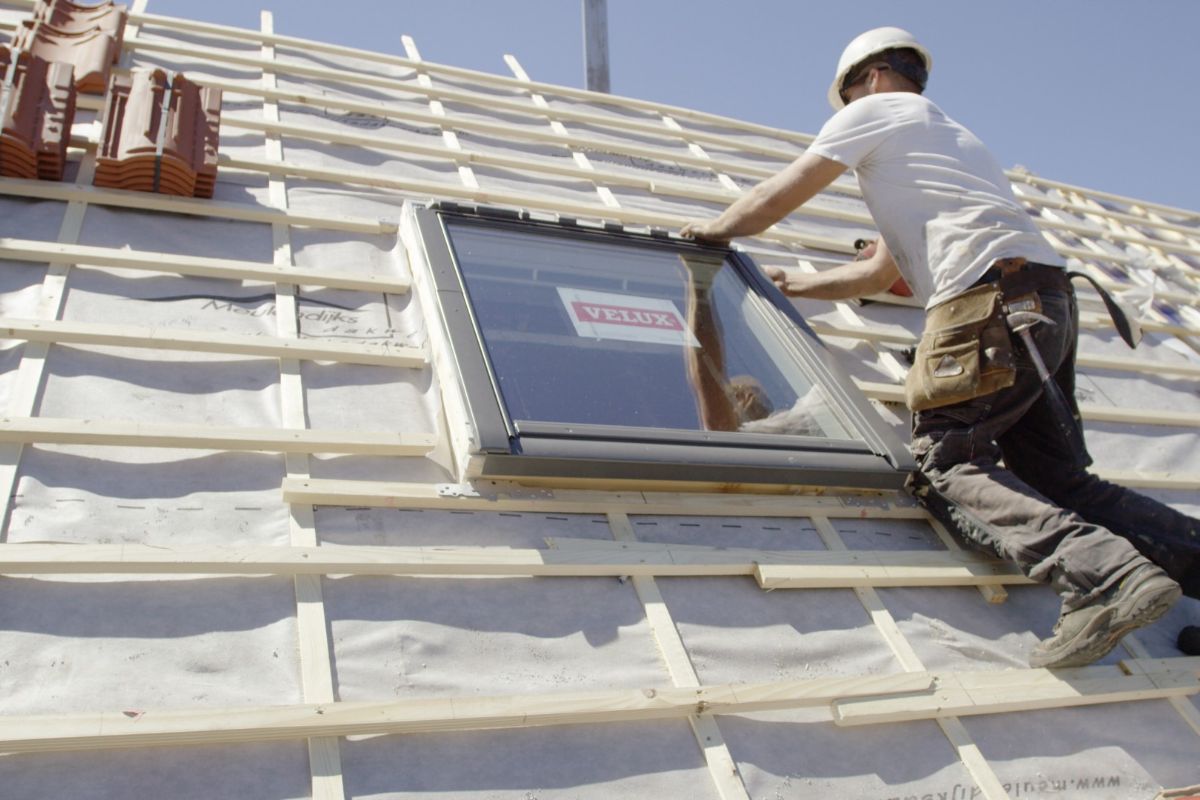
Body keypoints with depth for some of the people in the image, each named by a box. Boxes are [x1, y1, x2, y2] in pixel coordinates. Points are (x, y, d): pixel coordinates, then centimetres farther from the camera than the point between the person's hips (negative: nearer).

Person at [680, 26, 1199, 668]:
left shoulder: (875, 110, 12)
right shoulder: (946, 134, 38)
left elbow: (775, 199, 13)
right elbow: (881, 273, 38)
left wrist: (711, 229, 31)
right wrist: (791, 286, 44)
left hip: (990, 298, -9)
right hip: (1049, 301, 9)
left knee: (944, 465, -10)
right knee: (1061, 481, 8)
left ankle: (1104, 573, -27)